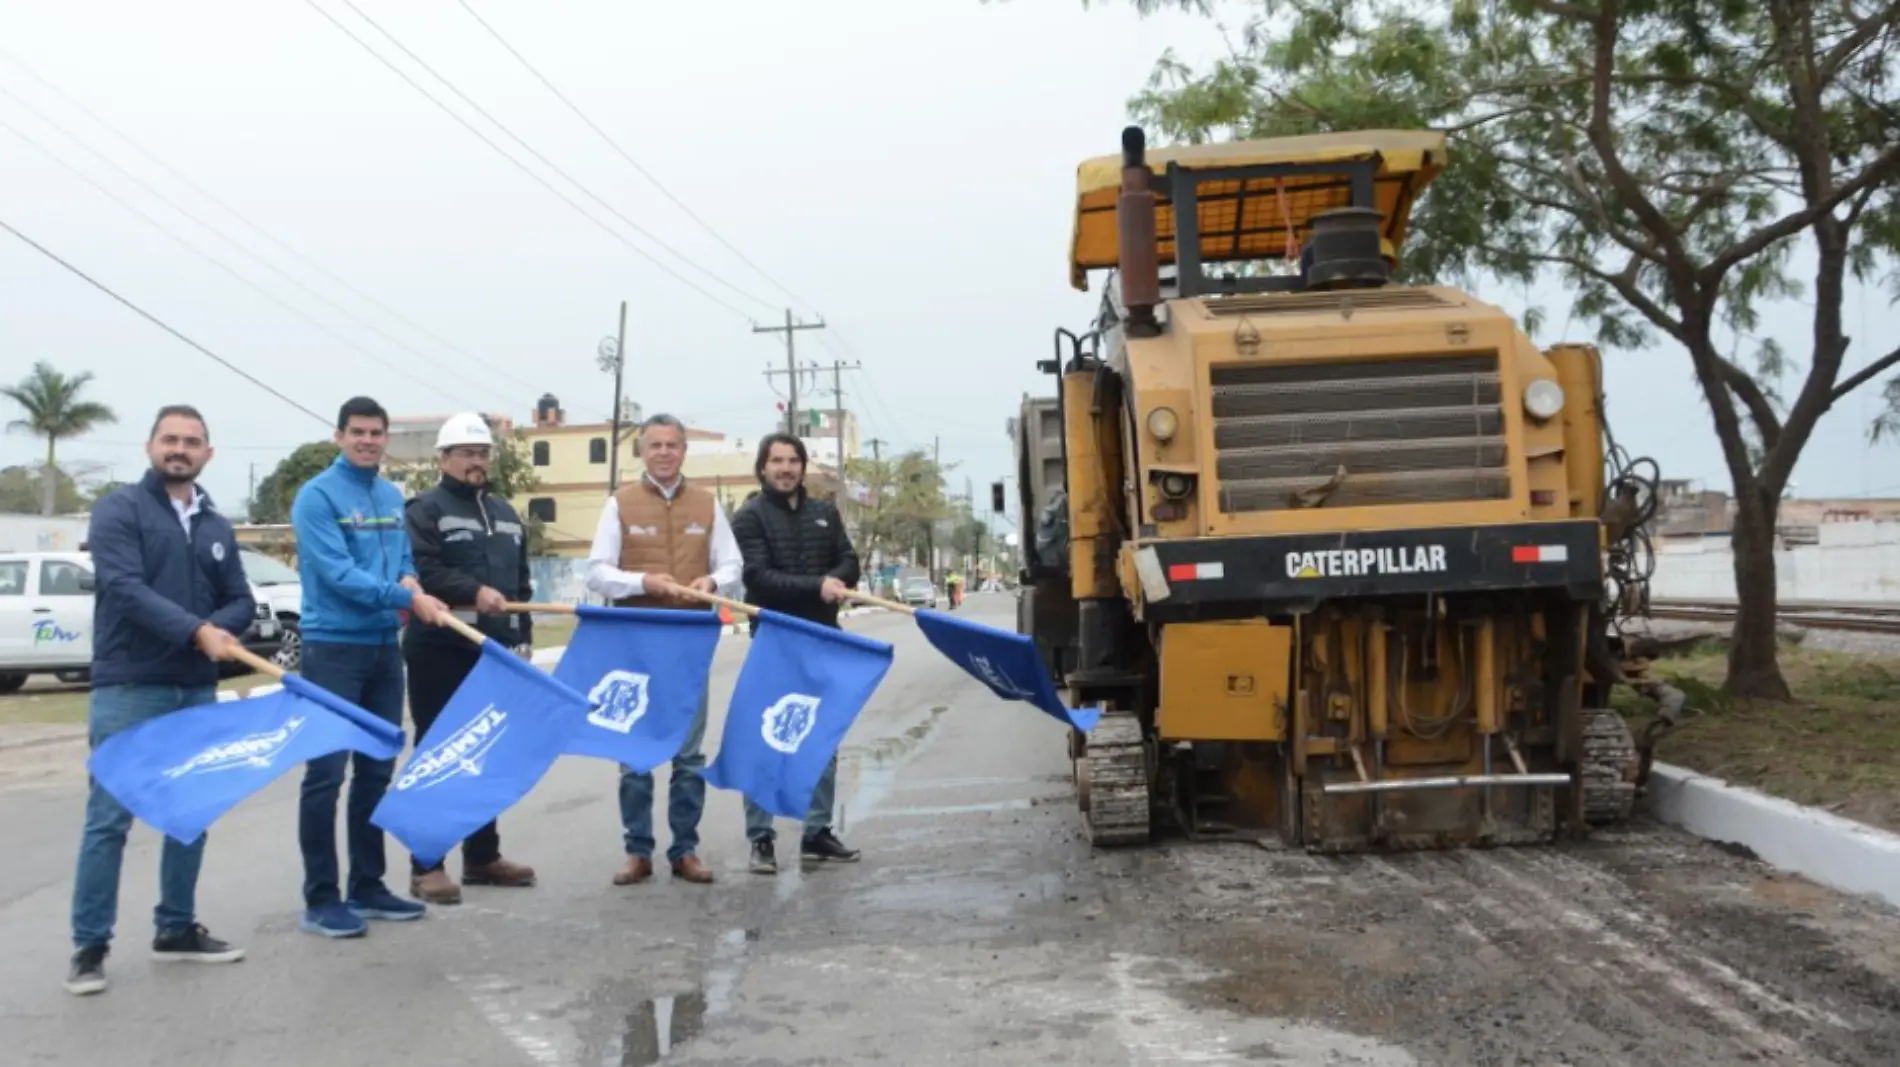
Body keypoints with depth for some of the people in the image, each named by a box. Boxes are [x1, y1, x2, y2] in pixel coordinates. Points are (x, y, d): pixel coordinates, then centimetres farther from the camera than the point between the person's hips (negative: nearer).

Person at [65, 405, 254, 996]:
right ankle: (89, 946, 3)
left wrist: (217, 630, -11)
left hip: (197, 689, 6)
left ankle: (177, 928, 23)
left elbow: (242, 602, 12)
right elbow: (124, 588, -17)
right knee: (109, 817, -5)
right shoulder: (119, 509, -3)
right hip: (129, 688, -6)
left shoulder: (217, 527, 15)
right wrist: (196, 631, -27)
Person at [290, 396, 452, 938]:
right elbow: (338, 574, -20)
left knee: (377, 768, 13)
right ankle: (321, 899, 2)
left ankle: (368, 885, 23)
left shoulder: (393, 497, 12)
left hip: (384, 645, 8)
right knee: (327, 772, -5)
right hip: (334, 646, -7)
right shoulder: (317, 496, -11)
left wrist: (409, 578, -7)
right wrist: (408, 599, -22)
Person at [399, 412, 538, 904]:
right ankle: (426, 866, 1)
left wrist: (523, 636, 14)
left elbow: (521, 581, 21)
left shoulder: (505, 514, 19)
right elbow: (424, 572, -18)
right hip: (440, 650, -7)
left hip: (493, 651, 7)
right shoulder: (426, 510, -4)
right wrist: (475, 592, -30)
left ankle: (483, 856, 23)